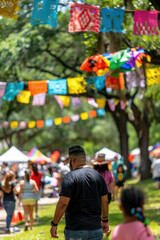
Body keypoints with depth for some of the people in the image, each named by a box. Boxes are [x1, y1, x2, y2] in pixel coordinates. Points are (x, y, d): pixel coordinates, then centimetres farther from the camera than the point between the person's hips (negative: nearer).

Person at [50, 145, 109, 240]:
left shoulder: (70, 177, -10)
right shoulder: (98, 176, 7)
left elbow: (63, 203, -15)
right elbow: (105, 201, 12)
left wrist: (54, 224, -7)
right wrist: (105, 221, 24)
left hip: (75, 230, -4)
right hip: (96, 230, 4)